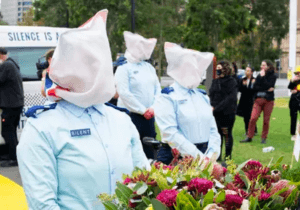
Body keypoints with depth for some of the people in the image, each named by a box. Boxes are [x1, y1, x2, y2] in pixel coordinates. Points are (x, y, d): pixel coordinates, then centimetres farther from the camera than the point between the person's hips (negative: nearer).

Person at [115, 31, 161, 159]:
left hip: (149, 115, 6)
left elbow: (157, 87, 13)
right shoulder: (124, 67, -6)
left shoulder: (148, 67, 13)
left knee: (149, 151, 10)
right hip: (131, 115, -6)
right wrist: (143, 110, -13)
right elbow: (124, 93, -13)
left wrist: (153, 107, -2)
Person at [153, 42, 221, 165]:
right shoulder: (167, 98, -5)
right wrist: (197, 156, -19)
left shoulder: (203, 97, 16)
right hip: (176, 159, -5)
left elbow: (213, 129, 12)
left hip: (204, 154, 5)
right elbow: (170, 133, -15)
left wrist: (212, 154, -5)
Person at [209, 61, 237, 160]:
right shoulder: (215, 81, 12)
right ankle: (218, 155, 15)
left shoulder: (231, 81, -7)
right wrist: (212, 106, -7)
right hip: (216, 113, 5)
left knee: (227, 134, 2)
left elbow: (231, 97, -15)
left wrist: (217, 107, -18)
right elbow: (211, 95, 12)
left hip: (227, 112, -5)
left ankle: (228, 156, 10)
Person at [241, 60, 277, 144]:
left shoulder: (272, 76, 1)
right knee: (253, 118, -8)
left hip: (268, 100, -3)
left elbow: (269, 86, -14)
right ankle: (249, 137, -1)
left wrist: (263, 77, -13)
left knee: (266, 120, 1)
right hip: (258, 99, 3)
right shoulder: (259, 76, 12)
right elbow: (254, 87, 2)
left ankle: (264, 138, 13)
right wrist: (266, 89, -10)